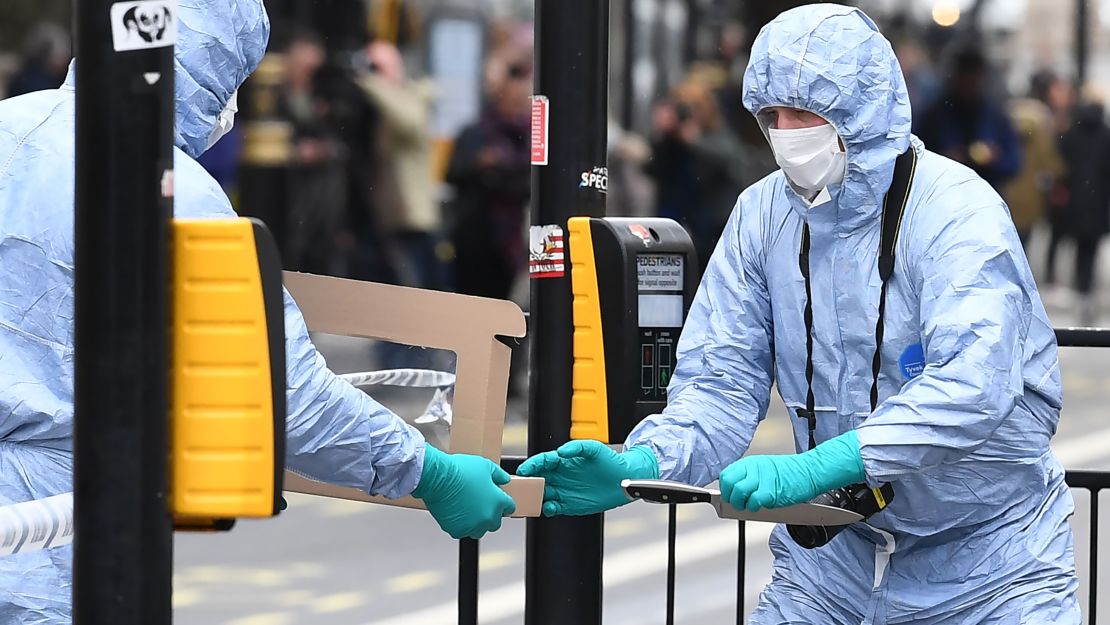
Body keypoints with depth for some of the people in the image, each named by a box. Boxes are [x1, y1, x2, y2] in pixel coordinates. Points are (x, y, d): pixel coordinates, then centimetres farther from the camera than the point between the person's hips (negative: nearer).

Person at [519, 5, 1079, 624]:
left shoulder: (955, 210, -19)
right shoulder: (764, 214, -2)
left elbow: (975, 384, -34)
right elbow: (724, 382, -3)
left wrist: (811, 469, -45)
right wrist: (642, 466, -26)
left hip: (988, 558, -4)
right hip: (843, 545, 4)